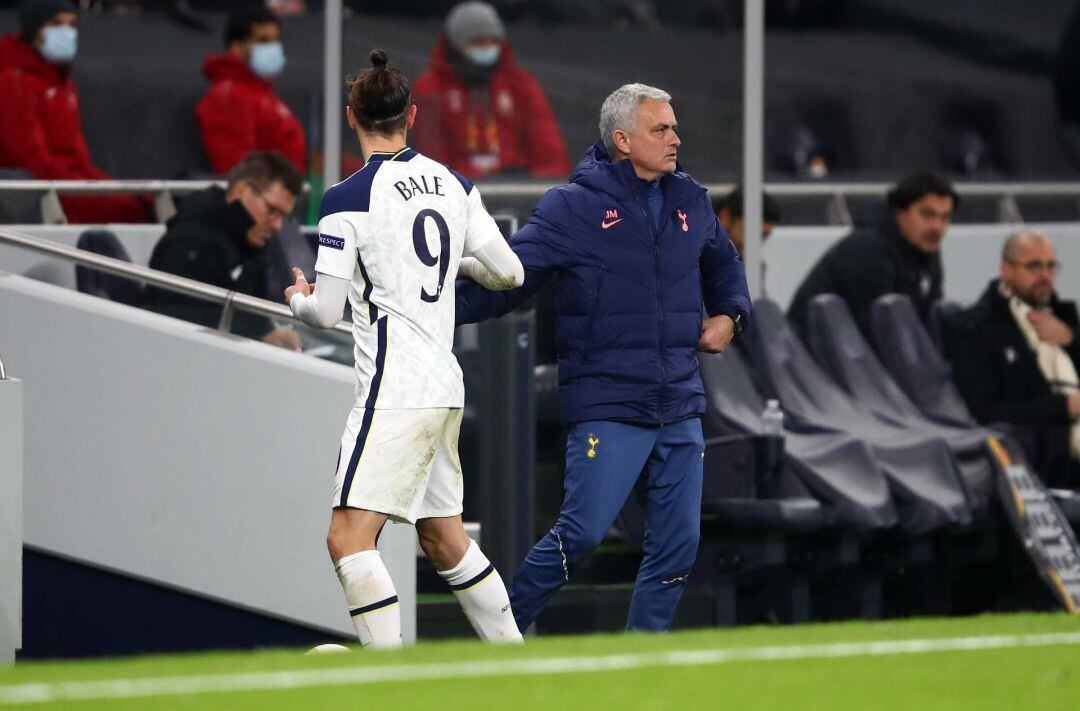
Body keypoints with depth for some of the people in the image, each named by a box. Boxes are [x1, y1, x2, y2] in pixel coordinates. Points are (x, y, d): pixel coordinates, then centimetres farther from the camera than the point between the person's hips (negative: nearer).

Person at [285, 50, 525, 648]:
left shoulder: (347, 200, -10)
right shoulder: (454, 185, 8)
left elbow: (325, 313, -8)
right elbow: (509, 273, 13)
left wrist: (298, 298, 15)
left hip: (394, 391, -8)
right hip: (446, 386, 8)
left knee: (348, 540, -11)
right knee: (444, 538, 20)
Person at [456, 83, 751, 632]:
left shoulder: (690, 202, 11)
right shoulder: (572, 207, -6)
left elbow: (723, 263, 31)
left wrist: (729, 314, 13)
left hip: (680, 409, 6)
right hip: (607, 409, -6)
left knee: (677, 545, 2)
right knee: (582, 533, -13)